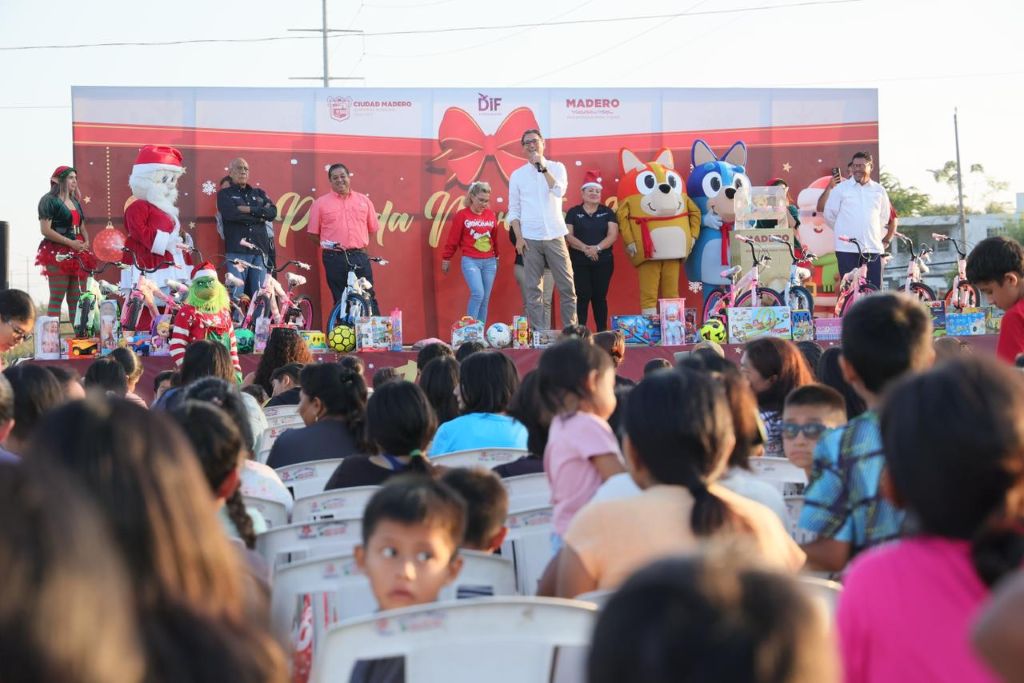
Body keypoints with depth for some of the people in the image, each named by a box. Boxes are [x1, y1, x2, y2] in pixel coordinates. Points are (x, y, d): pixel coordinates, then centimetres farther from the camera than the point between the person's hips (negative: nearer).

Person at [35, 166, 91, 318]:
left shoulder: (75, 202, 19)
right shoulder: (49, 201, -6)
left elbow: (82, 228, 24)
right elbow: (45, 230, -14)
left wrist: (86, 242, 1)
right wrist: (70, 243, -18)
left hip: (77, 253, 8)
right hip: (58, 253, -8)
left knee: (76, 299, 7)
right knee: (57, 298, -9)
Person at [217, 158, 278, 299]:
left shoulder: (258, 193, 21)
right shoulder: (224, 194, 10)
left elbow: (272, 212, 4)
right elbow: (231, 213, -11)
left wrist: (250, 210, -7)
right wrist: (259, 215, -4)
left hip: (259, 251, 4)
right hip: (237, 251, -4)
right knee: (236, 295, -12)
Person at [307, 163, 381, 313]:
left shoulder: (363, 200, 12)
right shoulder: (321, 203, 5)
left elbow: (372, 228, 16)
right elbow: (313, 233, 6)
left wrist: (359, 243, 7)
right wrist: (328, 244, -2)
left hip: (359, 257, 1)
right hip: (334, 259, -1)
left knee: (369, 298, -3)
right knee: (340, 301, 2)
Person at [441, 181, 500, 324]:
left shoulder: (491, 215, 8)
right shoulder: (462, 215, -4)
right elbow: (452, 239, 0)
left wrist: (497, 257, 22)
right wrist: (446, 259, 4)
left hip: (490, 262, 4)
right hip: (470, 261, -4)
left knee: (485, 298, 4)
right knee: (477, 294, -19)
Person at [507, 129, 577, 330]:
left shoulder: (556, 167, 7)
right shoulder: (517, 175, 7)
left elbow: (559, 191, -11)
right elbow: (513, 210, 5)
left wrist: (543, 168, -15)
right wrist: (518, 237, -5)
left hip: (555, 236, 0)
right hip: (530, 238, 0)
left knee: (566, 286, -2)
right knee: (533, 289, -1)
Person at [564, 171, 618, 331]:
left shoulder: (607, 213, 8)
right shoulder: (573, 213, 5)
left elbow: (613, 235, -1)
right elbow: (568, 235, -4)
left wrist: (597, 248, -18)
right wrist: (585, 248, -20)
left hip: (603, 262, 1)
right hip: (579, 262, -1)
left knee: (600, 297, 4)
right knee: (583, 297, -5)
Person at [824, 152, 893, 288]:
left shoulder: (879, 190, 13)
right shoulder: (840, 189, 4)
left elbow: (885, 218, 20)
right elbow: (829, 215, 9)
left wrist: (885, 240, 15)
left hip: (873, 248, 2)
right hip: (847, 248, -2)